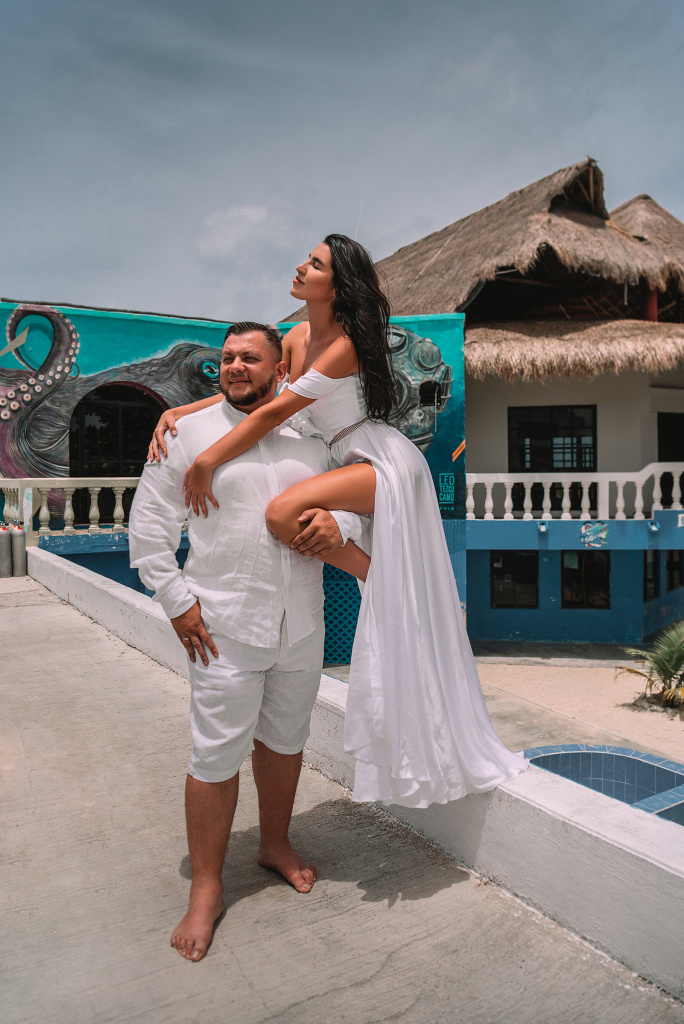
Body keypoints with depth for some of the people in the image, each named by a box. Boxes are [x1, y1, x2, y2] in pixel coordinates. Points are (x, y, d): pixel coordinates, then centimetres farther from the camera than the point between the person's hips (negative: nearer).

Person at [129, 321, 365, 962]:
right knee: (216, 757, 2)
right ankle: (206, 888, 23)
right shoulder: (189, 433, -3)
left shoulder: (313, 435, 7)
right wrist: (176, 601, -8)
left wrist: (339, 524, -11)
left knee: (284, 739, 19)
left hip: (301, 626, 4)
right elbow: (148, 524, -2)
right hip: (224, 626, -3)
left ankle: (275, 844, 42)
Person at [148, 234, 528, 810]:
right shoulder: (299, 339, 8)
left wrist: (206, 463, -24)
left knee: (283, 514, -27)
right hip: (354, 467, 9)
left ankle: (377, 575, -13)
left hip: (384, 463, -9)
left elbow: (274, 411, -23)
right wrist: (176, 412, -3)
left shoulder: (345, 344, -17)